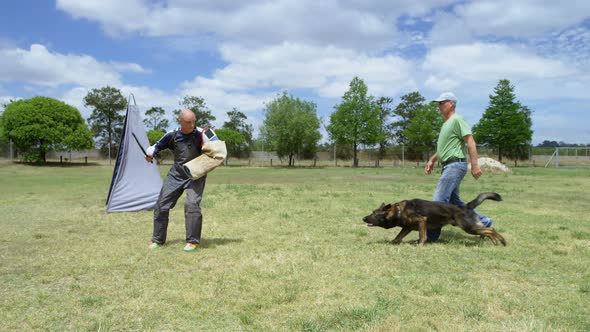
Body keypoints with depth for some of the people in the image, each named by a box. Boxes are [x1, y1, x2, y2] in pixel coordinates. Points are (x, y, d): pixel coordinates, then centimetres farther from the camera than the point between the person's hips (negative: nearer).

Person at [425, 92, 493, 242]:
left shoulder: (456, 120, -9)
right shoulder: (446, 123, 20)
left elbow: (470, 142, -16)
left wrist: (475, 165, -22)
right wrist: (432, 160, 23)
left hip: (455, 165, -10)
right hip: (449, 166, 10)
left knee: (439, 200, -11)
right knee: (453, 201, 13)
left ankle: (431, 235, -7)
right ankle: (483, 222, 23)